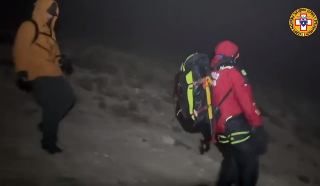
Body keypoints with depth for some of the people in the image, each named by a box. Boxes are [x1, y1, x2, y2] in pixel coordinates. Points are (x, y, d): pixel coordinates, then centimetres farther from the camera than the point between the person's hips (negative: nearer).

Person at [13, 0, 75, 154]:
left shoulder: (49, 30, 17)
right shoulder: (28, 27, -9)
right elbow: (20, 51, -12)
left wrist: (61, 61, 5)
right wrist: (23, 75, -14)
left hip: (53, 74, 9)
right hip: (39, 76, -9)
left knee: (69, 99, 11)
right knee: (52, 107, -10)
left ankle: (47, 125, 28)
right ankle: (48, 141, 6)